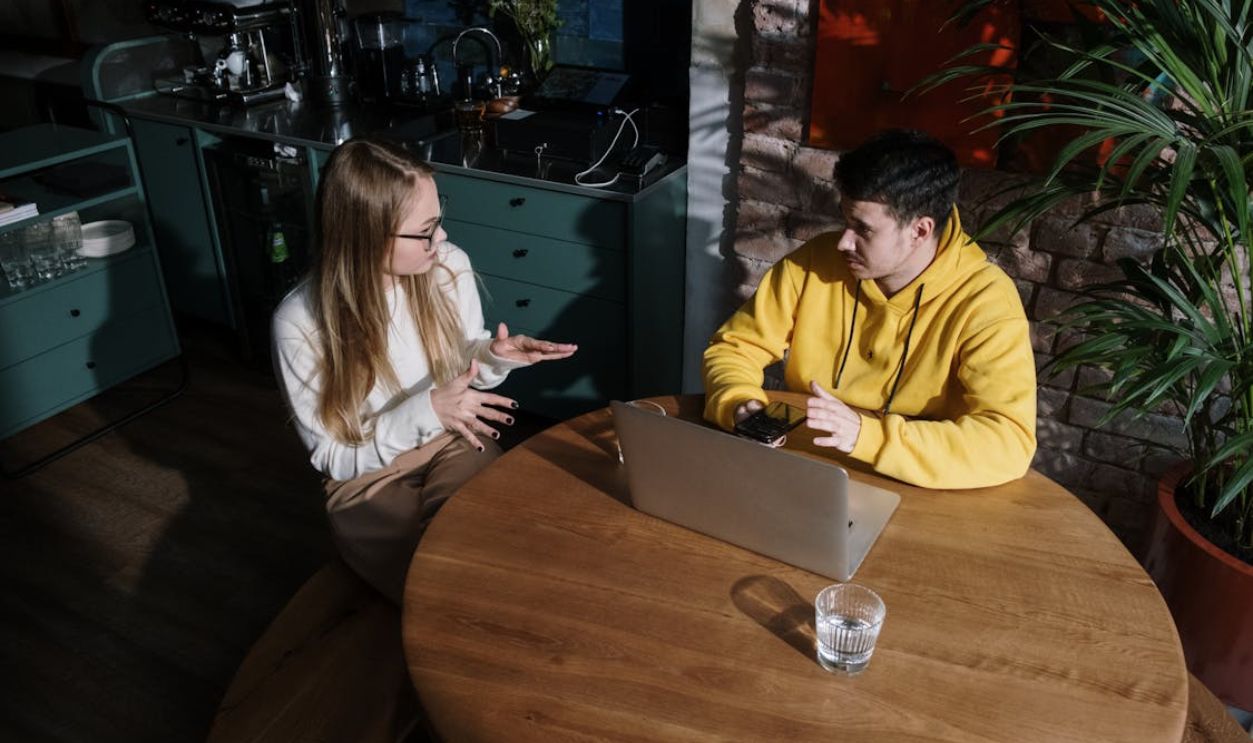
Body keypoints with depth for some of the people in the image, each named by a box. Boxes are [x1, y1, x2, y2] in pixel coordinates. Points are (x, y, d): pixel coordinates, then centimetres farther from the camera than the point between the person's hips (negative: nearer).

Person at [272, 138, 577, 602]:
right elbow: (335, 457, -14)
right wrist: (425, 411, -28)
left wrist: (493, 356, -17)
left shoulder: (449, 267, -12)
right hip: (368, 480, -2)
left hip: (453, 444, 3)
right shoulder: (300, 323, -21)